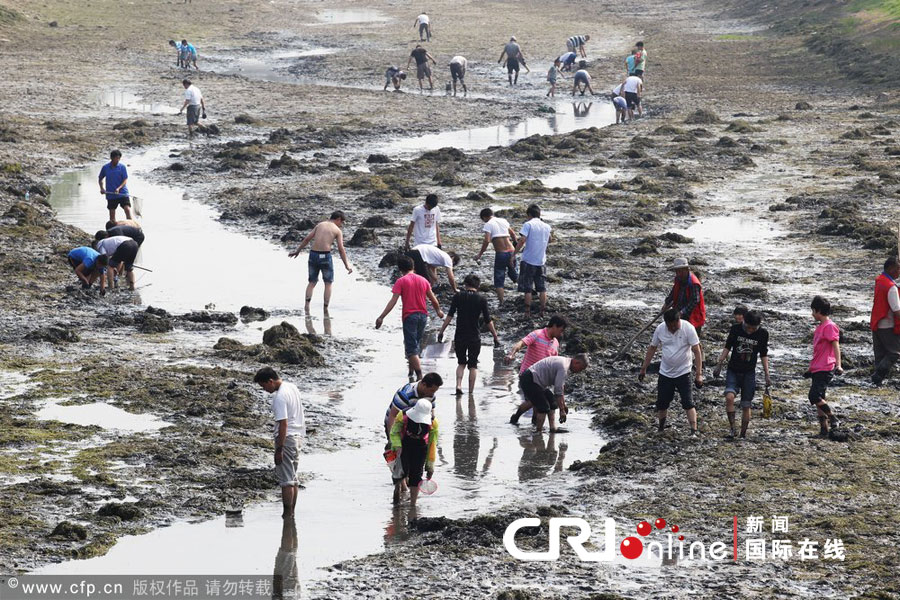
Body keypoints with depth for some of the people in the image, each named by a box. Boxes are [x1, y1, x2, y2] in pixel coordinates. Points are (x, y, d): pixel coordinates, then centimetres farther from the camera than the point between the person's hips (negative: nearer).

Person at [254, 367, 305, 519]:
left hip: (286, 438, -10)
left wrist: (279, 449, -21)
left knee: (286, 479, -5)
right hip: (298, 436, 10)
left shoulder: (279, 397, -19)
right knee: (293, 478, 14)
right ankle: (291, 512, 18)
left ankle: (287, 515, -4)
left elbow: (283, 424, -23)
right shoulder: (292, 387, 10)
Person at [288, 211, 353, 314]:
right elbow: (341, 249, -5)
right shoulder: (337, 231, 2)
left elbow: (307, 239, 10)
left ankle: (307, 304, -5)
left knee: (312, 282, 15)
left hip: (313, 255, 4)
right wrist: (347, 265, -3)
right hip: (325, 255, -4)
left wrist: (297, 251, 18)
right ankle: (326, 309, 6)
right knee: (328, 283, 12)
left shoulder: (320, 225, 13)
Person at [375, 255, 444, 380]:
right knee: (416, 345, 20)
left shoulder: (401, 281, -6)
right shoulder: (423, 280, 10)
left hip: (409, 316, -5)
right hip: (423, 316, 5)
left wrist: (381, 317, -16)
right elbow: (433, 299, 18)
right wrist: (438, 311, 37)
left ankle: (420, 375, -16)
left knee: (411, 349, -5)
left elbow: (393, 301, -14)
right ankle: (411, 372, 26)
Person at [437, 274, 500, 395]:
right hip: (475, 337, -1)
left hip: (460, 336, 1)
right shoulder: (482, 300, -3)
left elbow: (449, 316, -5)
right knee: (473, 365, 11)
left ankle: (458, 386, -4)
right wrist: (495, 337, 7)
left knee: (461, 363, 16)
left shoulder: (458, 296, -2)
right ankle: (471, 392, 8)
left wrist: (441, 331, 0)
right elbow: (488, 321, -2)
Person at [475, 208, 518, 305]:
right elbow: (513, 234, 27)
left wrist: (480, 254, -7)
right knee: (513, 274, 25)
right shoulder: (503, 221, 14)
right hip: (511, 251, 5)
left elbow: (487, 240, -15)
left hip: (500, 254, -5)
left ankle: (501, 303, 0)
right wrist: (515, 244, 45)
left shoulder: (488, 224, -3)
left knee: (499, 280, 3)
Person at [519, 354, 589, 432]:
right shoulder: (563, 367, -20)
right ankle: (538, 432, -5)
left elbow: (561, 387, 24)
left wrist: (563, 405, 29)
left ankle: (553, 429, 7)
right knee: (543, 407, -12)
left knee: (552, 403, 11)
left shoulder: (564, 362, 12)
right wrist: (562, 410, -18)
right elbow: (558, 391, -23)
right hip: (529, 381, -11)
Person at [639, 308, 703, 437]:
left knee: (688, 403, -11)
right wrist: (643, 369, 10)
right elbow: (652, 348, 8)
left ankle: (694, 431, -14)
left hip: (683, 372, -4)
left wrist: (698, 374, -20)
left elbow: (697, 351, -16)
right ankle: (661, 429, 27)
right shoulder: (660, 329, -6)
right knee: (662, 403, 10)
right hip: (665, 372, 4)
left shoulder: (688, 328, -16)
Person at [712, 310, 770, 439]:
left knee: (746, 406, 2)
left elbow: (764, 355, 4)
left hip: (749, 373, 0)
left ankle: (743, 434, 14)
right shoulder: (736, 329, -7)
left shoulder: (762, 334, -6)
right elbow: (727, 347, 4)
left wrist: (767, 375, 1)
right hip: (733, 371, 0)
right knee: (729, 397, -23)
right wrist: (719, 365, 0)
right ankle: (732, 429, -17)